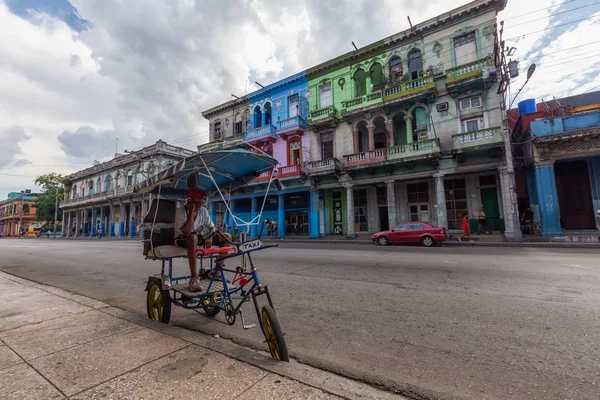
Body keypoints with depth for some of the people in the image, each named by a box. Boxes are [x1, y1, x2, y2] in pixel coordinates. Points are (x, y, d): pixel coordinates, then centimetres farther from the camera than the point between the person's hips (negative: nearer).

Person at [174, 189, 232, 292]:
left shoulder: (204, 210, -2)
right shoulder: (181, 211, -18)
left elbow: (212, 227, 4)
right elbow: (186, 231, -30)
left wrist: (210, 237, -18)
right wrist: (191, 211, -29)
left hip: (199, 237, 6)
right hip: (183, 239, -6)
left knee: (227, 236, -9)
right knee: (193, 237, -43)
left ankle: (217, 270, 2)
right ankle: (194, 279, -44)